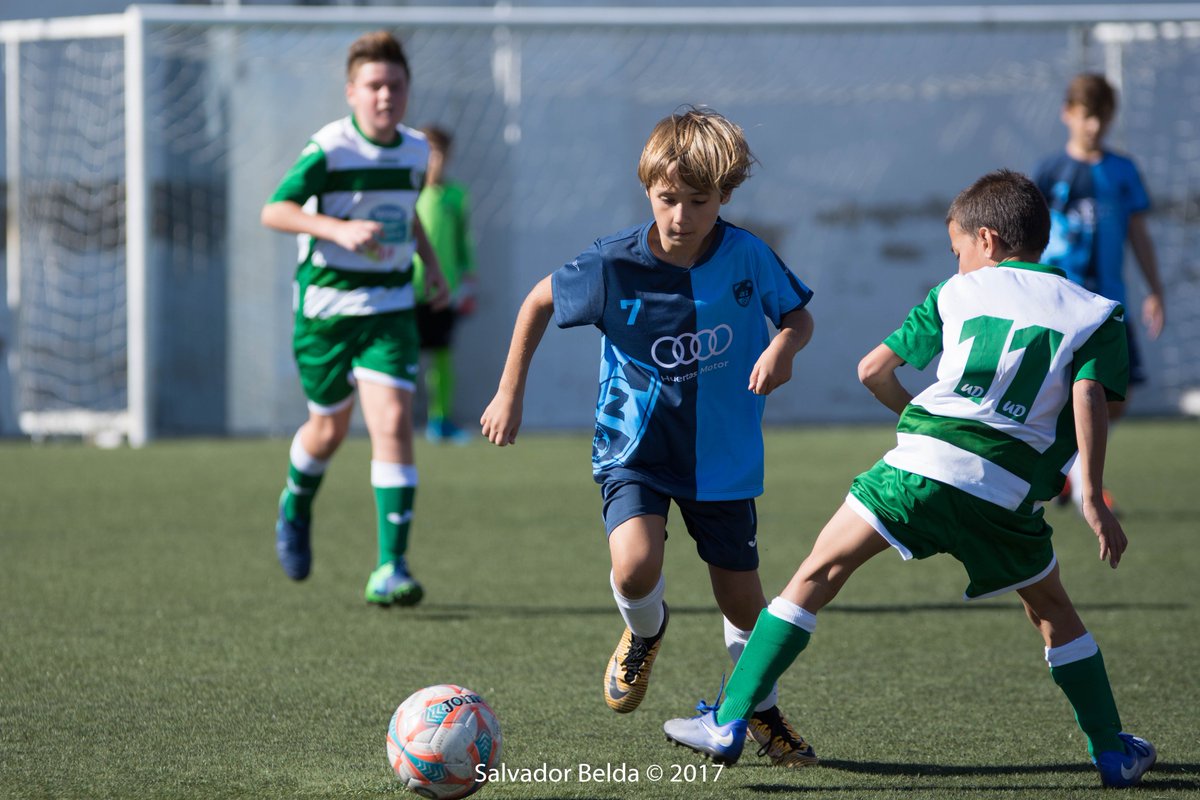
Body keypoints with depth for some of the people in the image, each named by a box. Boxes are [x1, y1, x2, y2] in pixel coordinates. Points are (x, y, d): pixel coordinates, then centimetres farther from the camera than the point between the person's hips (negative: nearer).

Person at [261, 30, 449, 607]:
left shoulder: (414, 151, 4)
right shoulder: (329, 149, -14)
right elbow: (273, 212, -22)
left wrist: (431, 262, 14)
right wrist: (339, 229, -36)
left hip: (389, 309, 3)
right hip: (326, 305, -3)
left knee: (394, 424, -14)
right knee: (330, 429, 13)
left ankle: (390, 570, -16)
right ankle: (296, 506, 48)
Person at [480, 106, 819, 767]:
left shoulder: (747, 257, -13)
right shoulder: (612, 266, -16)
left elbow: (798, 316, 3)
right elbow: (539, 302, 1)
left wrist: (783, 347, -21)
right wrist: (509, 394, 2)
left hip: (722, 456, 1)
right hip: (634, 446, -1)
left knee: (740, 593, 8)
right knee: (635, 566, -25)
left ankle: (759, 708, 37)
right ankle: (644, 634, 13)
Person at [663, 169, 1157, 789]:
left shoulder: (960, 291, 19)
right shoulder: (1092, 312, 17)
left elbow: (873, 370, 19)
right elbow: (1089, 398, 0)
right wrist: (1093, 500, -1)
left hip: (921, 463, -1)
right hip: (1008, 493, 1)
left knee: (819, 574, 5)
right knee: (1052, 612, 22)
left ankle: (729, 723, -2)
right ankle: (1114, 754, 24)